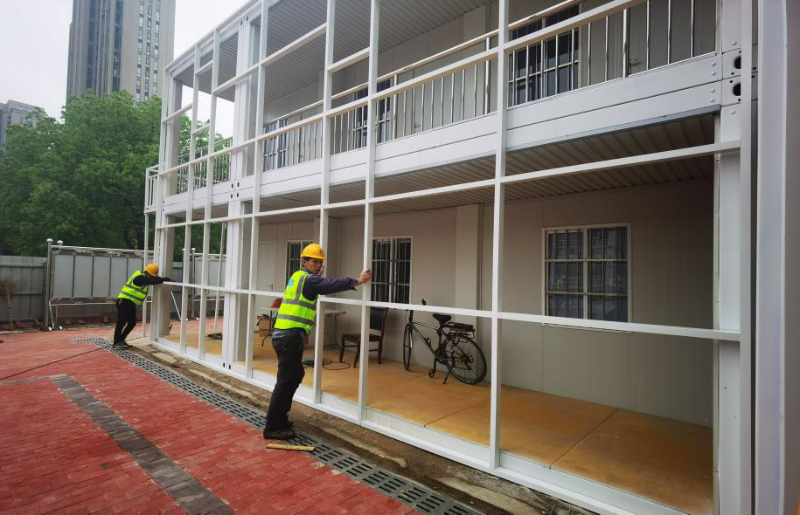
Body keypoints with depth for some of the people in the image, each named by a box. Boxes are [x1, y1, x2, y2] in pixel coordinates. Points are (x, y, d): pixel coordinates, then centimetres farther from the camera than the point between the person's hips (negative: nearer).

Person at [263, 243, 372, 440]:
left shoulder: (298, 276, 20)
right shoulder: (307, 279, -10)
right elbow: (331, 285, -20)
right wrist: (358, 281, -20)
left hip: (284, 334, 10)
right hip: (290, 336, -10)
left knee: (295, 374, 19)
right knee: (286, 380, -3)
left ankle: (279, 417, 30)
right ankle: (272, 428, 6)